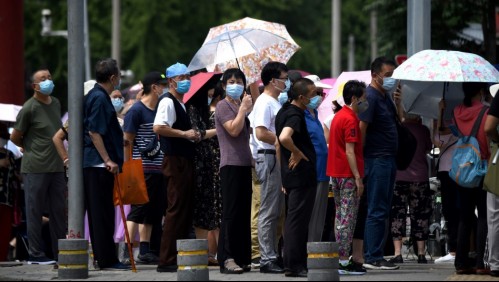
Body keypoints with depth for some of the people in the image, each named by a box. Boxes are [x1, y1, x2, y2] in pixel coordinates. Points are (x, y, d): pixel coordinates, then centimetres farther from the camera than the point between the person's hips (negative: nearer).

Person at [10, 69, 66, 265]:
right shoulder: (29, 108, -9)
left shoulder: (56, 104, 13)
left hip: (56, 167, 7)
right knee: (35, 212, -2)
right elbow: (15, 138, -3)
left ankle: (60, 252, 16)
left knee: (58, 211, 9)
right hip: (35, 168, -7)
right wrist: (30, 148, 8)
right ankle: (36, 254, 2)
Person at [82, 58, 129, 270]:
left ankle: (102, 256, 17)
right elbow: (94, 132, -20)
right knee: (103, 211, -7)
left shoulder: (95, 96, 16)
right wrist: (108, 160, -21)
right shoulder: (100, 98, -14)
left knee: (100, 212, 12)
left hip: (94, 164, 10)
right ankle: (106, 259, -5)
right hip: (100, 165, -10)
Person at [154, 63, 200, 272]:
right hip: (175, 161, -10)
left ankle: (180, 257, 15)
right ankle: (167, 261, -9)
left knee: (186, 210, 11)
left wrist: (193, 135, 14)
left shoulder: (180, 104, 20)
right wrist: (184, 134, -20)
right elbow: (158, 128, -26)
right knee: (176, 210, -10)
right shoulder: (168, 102, -10)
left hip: (185, 160, 10)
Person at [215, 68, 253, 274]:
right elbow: (233, 129, -18)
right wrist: (243, 108, -12)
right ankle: (227, 259, -14)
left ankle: (241, 257, 11)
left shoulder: (240, 106, 21)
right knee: (231, 212, -12)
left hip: (244, 163, 9)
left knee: (243, 212, 8)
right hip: (231, 164, -9)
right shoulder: (223, 106, -4)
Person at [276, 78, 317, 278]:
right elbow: (284, 137, -36)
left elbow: (279, 142, 22)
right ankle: (294, 266, -5)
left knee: (293, 220, 14)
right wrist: (297, 153, -19)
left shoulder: (284, 112, 14)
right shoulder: (295, 115, -17)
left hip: (290, 174, 10)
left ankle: (293, 263, 18)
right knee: (298, 220, -6)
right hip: (302, 173, -10)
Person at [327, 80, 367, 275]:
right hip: (348, 175, -10)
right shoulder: (350, 120, -14)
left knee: (341, 217, 13)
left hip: (336, 174, 10)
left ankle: (339, 258, 15)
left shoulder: (339, 116, 15)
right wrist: (358, 178, -19)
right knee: (348, 217, -7)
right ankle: (344, 261, -8)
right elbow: (350, 151, -19)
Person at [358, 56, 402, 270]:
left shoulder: (385, 96, 16)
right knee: (377, 210, -9)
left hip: (388, 160, 10)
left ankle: (374, 255, 16)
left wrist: (398, 102, 4)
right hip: (377, 159, -10)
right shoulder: (370, 97, -13)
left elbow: (401, 121, 21)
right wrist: (361, 156, -19)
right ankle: (373, 258, -8)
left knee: (383, 210, 12)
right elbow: (361, 128, -18)